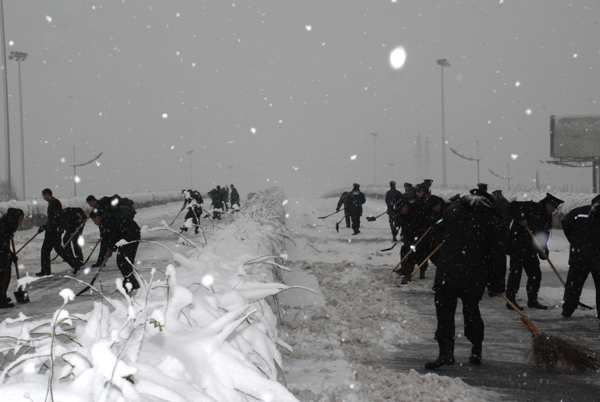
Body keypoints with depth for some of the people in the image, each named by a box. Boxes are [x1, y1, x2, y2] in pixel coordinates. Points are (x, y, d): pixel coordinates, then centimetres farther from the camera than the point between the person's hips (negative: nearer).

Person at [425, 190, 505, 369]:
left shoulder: (452, 209, 10)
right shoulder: (490, 219, 5)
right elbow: (496, 252, 4)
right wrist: (498, 284, 10)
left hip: (448, 272, -1)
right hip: (475, 275, 1)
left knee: (444, 310, 0)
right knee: (471, 311, 16)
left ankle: (446, 352, -10)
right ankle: (476, 353, 23)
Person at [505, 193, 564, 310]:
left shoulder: (547, 218, 14)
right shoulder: (531, 207, -9)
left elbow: (543, 237, 11)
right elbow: (513, 206, -18)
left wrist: (543, 251, -4)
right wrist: (521, 218, -26)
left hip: (531, 249, 8)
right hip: (517, 246, -8)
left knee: (535, 274, 8)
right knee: (515, 272, -6)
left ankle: (532, 300, 20)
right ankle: (510, 300, 0)